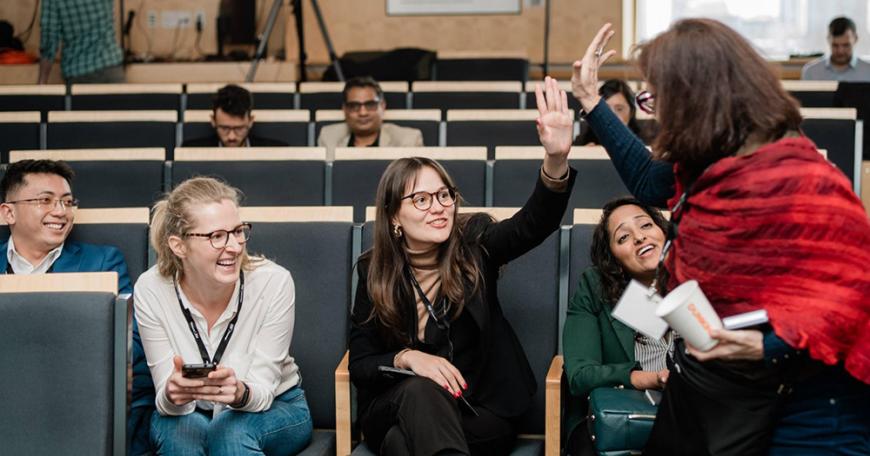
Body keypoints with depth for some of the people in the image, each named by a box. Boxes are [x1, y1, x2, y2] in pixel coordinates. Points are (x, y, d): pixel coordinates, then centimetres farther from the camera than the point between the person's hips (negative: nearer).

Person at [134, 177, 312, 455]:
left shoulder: (274, 282, -22)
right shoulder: (150, 290, -18)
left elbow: (262, 392, -18)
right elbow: (167, 402, -16)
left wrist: (240, 393, -42)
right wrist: (172, 395, -40)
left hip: (273, 407, 0)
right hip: (188, 414, 1)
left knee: (231, 431, -33)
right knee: (181, 431, -33)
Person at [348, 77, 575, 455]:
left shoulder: (473, 244, -3)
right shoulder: (374, 273, -1)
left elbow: (535, 222, -23)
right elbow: (359, 365, 0)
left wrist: (556, 159, -42)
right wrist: (406, 358, -22)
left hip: (478, 411, -1)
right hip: (396, 406, 2)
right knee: (421, 390, -35)